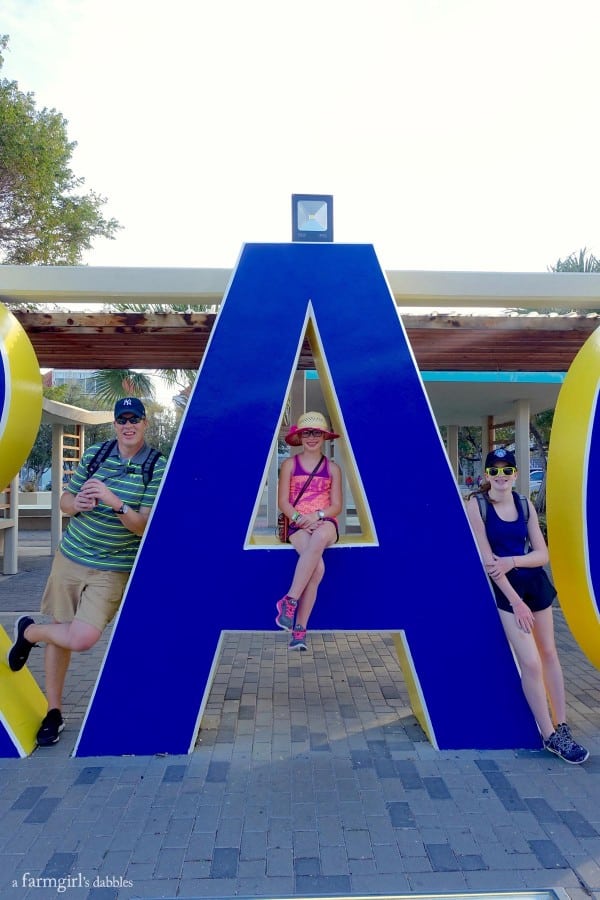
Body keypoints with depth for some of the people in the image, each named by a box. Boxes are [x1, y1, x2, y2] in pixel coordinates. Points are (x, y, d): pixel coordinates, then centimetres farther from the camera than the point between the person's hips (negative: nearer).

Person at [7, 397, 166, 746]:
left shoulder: (158, 467, -9)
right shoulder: (94, 453, 3)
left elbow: (145, 526, -14)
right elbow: (65, 500, 10)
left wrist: (113, 502, -29)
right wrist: (77, 503, -13)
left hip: (113, 570, -3)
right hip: (70, 557, 3)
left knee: (81, 638, -14)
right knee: (61, 632, 9)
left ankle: (29, 632, 19)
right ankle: (54, 712, 31)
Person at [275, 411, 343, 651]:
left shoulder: (333, 468, 13)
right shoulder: (290, 464, 10)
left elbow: (336, 506, 8)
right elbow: (283, 502, 4)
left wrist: (317, 515, -13)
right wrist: (300, 518, -15)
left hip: (325, 523, 1)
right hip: (298, 525, 0)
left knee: (319, 538, -42)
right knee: (318, 566, -34)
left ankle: (289, 600, -37)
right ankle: (299, 629, -28)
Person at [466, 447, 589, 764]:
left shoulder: (525, 503, 0)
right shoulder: (476, 504, -13)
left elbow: (543, 554, 0)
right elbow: (487, 558, -16)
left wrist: (512, 561, -19)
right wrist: (516, 601, -16)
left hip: (535, 582, 5)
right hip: (505, 587, -5)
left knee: (549, 654, 14)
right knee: (531, 663, -7)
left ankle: (562, 726, 29)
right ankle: (550, 736, 11)